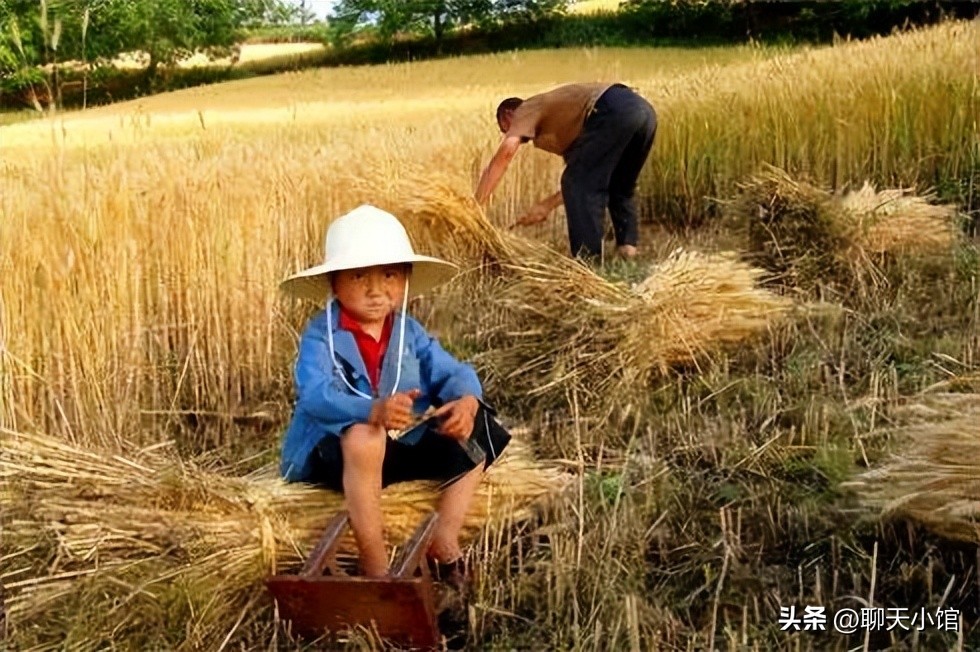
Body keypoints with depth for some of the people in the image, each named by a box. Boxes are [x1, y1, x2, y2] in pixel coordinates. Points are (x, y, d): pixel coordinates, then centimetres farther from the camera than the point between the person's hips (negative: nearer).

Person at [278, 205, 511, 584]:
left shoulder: (408, 332, 4)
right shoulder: (321, 336, -15)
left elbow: (451, 372, -5)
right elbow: (315, 395, -32)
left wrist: (466, 401, -31)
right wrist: (373, 410, -51)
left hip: (400, 445, 6)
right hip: (330, 452, -6)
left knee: (475, 436, -4)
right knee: (364, 437, -39)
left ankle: (444, 546, 0)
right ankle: (374, 564, -29)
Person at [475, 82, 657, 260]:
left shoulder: (527, 109, 16)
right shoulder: (560, 123, 37)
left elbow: (505, 152, -4)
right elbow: (585, 178, 35)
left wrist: (476, 205, -4)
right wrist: (547, 205, 36)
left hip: (613, 111, -9)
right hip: (642, 109, 9)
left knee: (578, 184, -2)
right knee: (619, 187, 26)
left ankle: (587, 259, -6)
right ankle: (628, 246, 14)